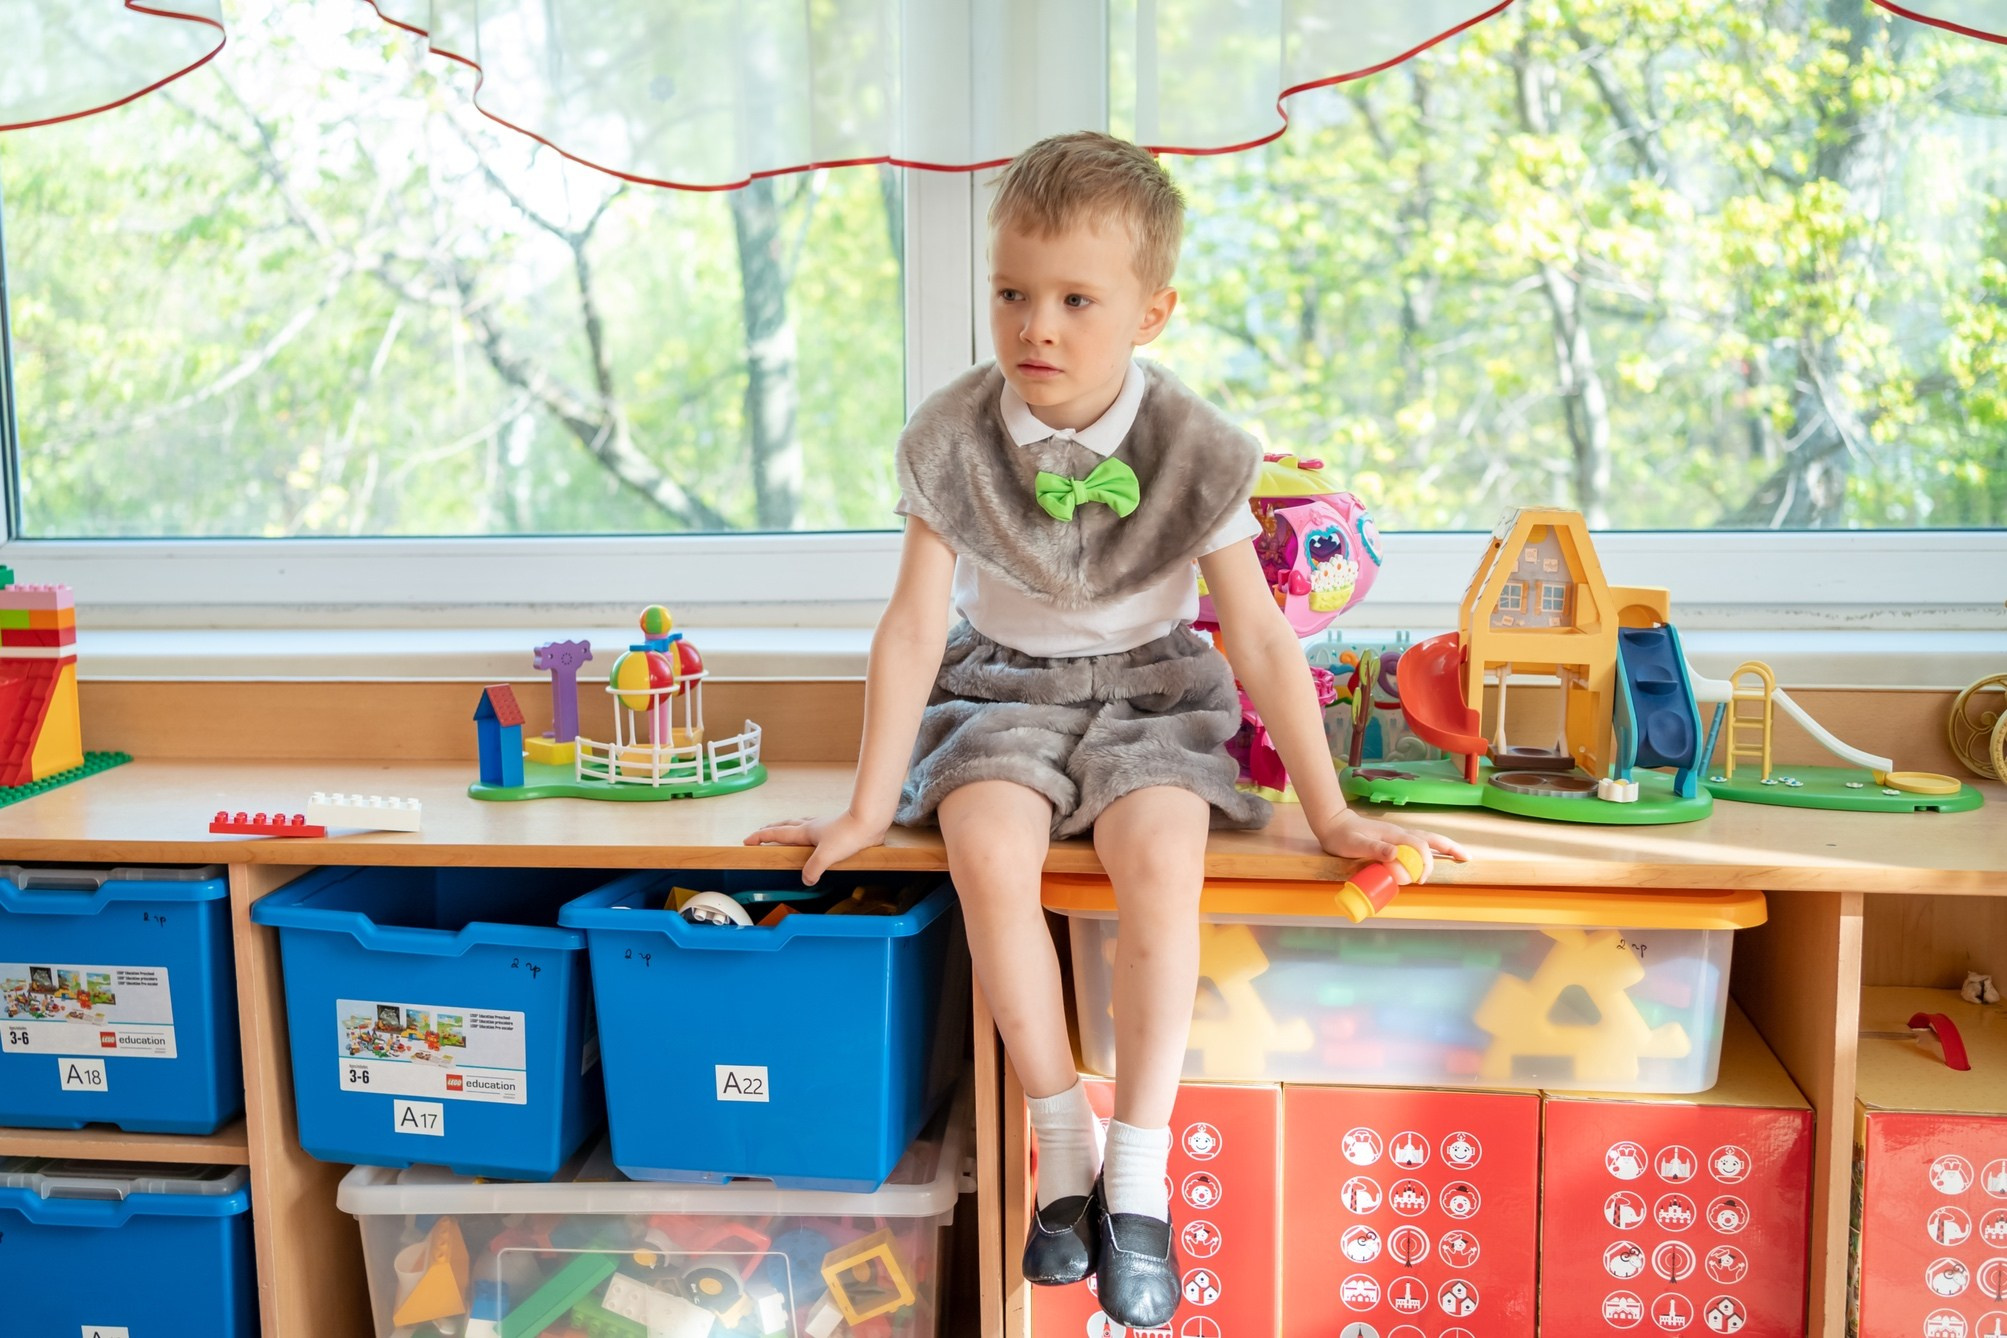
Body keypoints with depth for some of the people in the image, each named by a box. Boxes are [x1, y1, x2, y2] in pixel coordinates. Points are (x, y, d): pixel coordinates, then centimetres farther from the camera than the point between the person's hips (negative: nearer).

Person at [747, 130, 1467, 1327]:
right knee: (988, 853, -30)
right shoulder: (953, 438, -9)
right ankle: (1063, 1139, -13)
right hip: (1004, 688, 1)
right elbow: (915, 625, -7)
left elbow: (1260, 637, -7)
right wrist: (869, 808, -8)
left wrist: (1330, 812, -6)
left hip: (1149, 689, -1)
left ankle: (1138, 1174, -16)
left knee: (1161, 858, -31)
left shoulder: (1195, 451, -11)